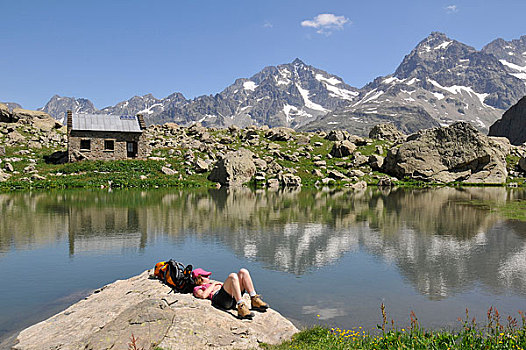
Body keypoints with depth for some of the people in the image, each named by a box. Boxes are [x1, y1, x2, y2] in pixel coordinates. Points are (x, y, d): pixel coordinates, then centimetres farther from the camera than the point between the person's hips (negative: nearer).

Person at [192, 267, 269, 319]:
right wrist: (213, 284, 7)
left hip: (233, 297, 7)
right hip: (218, 297, -7)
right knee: (233, 276, -31)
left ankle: (254, 301, -19)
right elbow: (203, 295, -2)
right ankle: (241, 308, -42)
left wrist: (210, 281, 26)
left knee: (243, 272, -11)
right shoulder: (197, 288, 22)